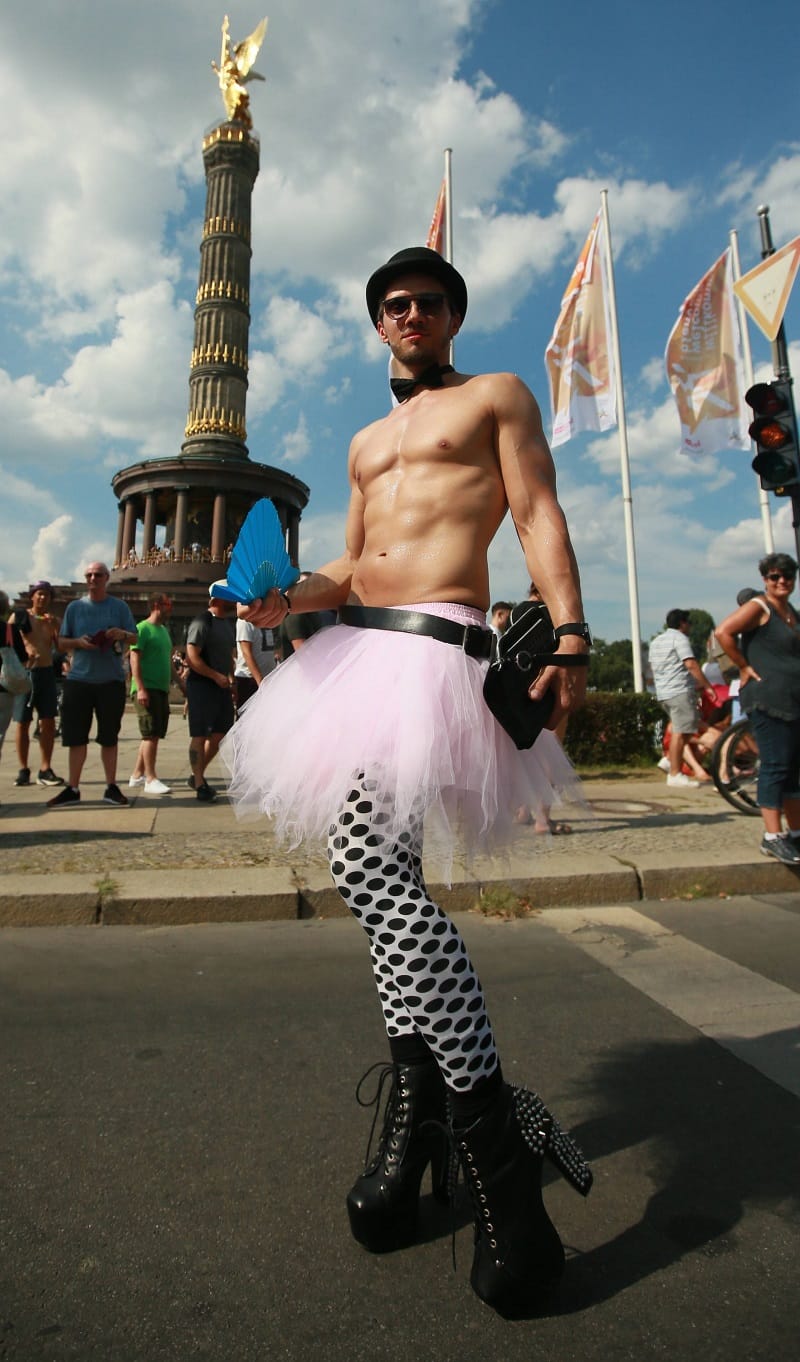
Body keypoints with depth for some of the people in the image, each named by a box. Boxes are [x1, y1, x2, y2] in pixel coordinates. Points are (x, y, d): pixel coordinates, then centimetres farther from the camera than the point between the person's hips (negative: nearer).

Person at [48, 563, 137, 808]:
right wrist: (78, 642, -12)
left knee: (109, 737, 6)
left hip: (111, 680, -1)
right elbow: (61, 643, 9)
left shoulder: (119, 607, 5)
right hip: (78, 679, 1)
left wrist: (122, 634, -17)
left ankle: (111, 787, 14)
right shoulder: (74, 607, 8)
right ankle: (72, 789, 12)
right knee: (76, 736, 3)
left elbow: (135, 637, 5)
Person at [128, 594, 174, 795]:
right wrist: (140, 688, -20)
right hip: (147, 689, -9)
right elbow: (135, 659, -13)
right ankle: (150, 779, -3)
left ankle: (137, 775, 19)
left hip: (162, 689, 9)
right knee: (151, 734, -7)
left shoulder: (164, 630, 18)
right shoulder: (143, 628, -7)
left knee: (154, 734, 11)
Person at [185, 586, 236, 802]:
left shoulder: (229, 623, 16)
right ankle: (199, 785, 5)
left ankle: (197, 776, 26)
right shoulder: (202, 622, -11)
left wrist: (231, 678, 13)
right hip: (201, 685, -9)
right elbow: (192, 657, -18)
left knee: (219, 734, 11)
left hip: (221, 686, 9)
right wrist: (216, 676, -19)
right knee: (199, 736, -2)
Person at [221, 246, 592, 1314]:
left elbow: (540, 516, -1)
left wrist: (570, 640, -16)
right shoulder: (366, 444, 30)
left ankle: (499, 1143, -10)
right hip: (359, 645, 8)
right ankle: (414, 1126, 21)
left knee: (367, 861, -23)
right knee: (387, 872, 7)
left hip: (436, 645, -8)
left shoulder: (497, 396, 13)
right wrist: (288, 597, 7)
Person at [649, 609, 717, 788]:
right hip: (680, 691, -9)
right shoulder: (679, 638, -6)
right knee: (680, 732, -9)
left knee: (679, 731, 14)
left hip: (663, 692, 9)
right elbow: (691, 664, -16)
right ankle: (675, 774, -10)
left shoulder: (656, 641, 21)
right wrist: (707, 686, -13)